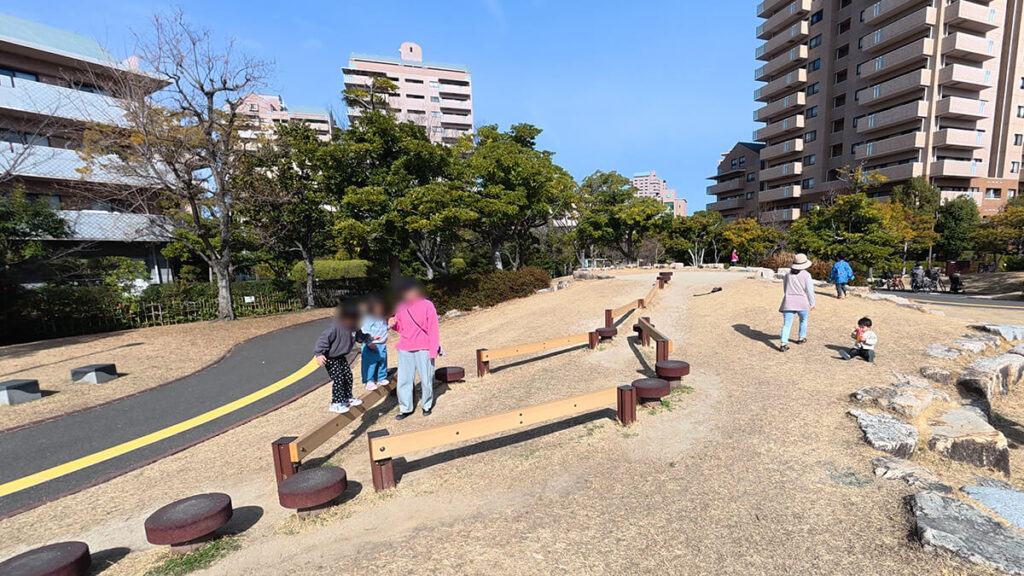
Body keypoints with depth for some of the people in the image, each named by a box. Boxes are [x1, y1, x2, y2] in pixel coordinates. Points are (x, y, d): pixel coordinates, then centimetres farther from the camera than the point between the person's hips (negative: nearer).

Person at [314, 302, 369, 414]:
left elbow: (359, 336, 13)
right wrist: (319, 354, -39)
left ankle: (347, 398, 29)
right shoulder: (335, 327, -32)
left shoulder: (353, 326, -7)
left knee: (348, 375, 11)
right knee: (338, 378, -10)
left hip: (341, 356, 8)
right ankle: (336, 404, 5)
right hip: (329, 358, -8)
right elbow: (323, 339, -32)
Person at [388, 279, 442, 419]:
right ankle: (405, 408, 18)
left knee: (426, 379, 9)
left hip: (423, 349, -3)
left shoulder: (427, 305, -7)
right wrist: (393, 324, -7)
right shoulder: (401, 307, 4)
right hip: (405, 349, 3)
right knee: (403, 380, 4)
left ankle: (427, 405, 28)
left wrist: (434, 350, -10)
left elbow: (433, 329, -7)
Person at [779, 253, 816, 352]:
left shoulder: (788, 275, 10)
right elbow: (810, 290, -4)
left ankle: (784, 343, -16)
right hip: (802, 303, -2)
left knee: (786, 324, -4)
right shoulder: (806, 275, -4)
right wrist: (812, 303, 6)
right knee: (803, 320, 25)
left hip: (788, 302, 2)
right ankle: (801, 338, 37)